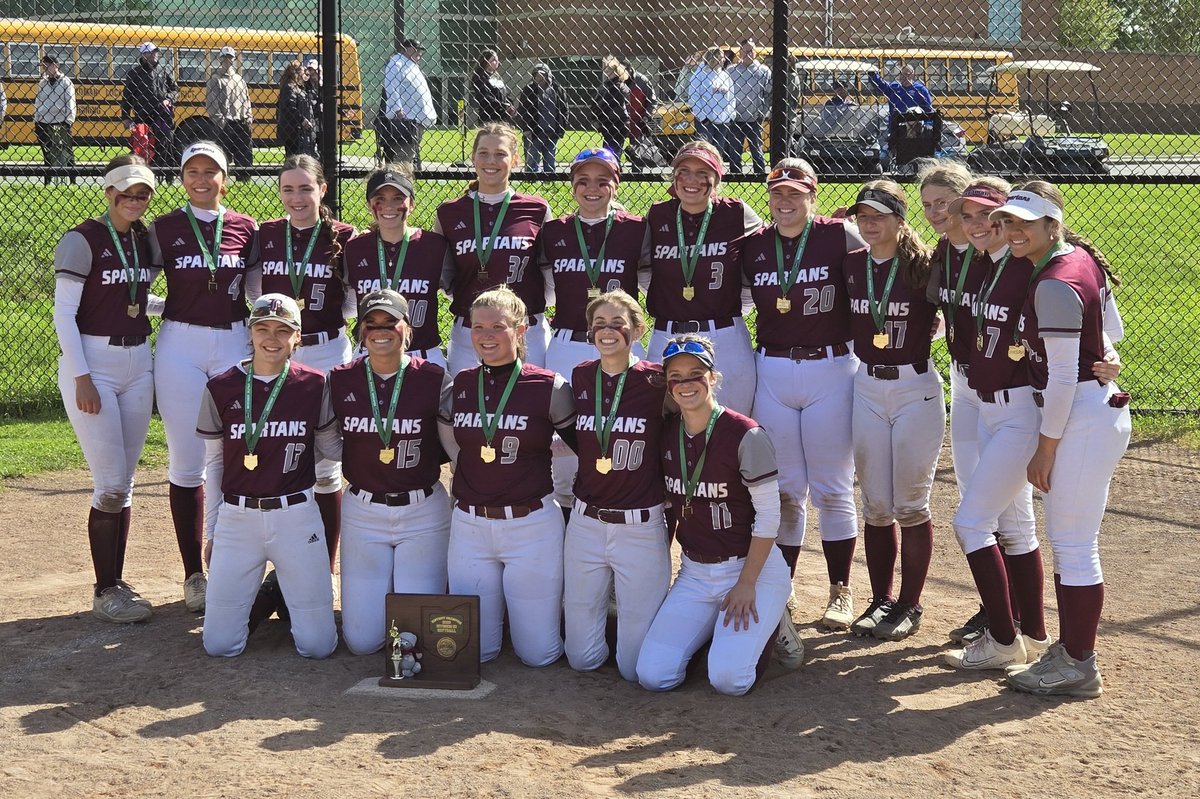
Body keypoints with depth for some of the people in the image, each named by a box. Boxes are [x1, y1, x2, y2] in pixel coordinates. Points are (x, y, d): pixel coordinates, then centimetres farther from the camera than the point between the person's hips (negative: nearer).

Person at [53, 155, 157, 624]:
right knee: (110, 484, -6)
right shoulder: (83, 240, -10)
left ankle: (117, 584, 19)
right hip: (91, 364, -6)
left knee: (124, 484, 10)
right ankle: (104, 592, 5)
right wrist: (81, 378, -15)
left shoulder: (145, 239, 8)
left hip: (137, 364, 6)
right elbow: (64, 314, -12)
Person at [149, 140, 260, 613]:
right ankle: (193, 574, 9)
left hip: (234, 344, 1)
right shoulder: (164, 229, 2)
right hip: (180, 347, -1)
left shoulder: (246, 229, 5)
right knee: (186, 464, 1)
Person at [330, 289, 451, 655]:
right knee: (362, 640, 2)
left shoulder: (433, 378, -7)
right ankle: (381, 592, 34)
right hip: (362, 511, 2)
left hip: (423, 512, -2)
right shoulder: (340, 381, -1)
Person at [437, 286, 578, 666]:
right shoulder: (457, 387, 2)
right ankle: (497, 603, 39)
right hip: (468, 525, 3)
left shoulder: (549, 387, -8)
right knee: (473, 651, 8)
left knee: (537, 653, 3)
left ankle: (552, 602, 34)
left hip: (532, 525, -3)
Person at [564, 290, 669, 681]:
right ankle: (609, 604, 39)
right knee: (582, 658, 10)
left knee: (637, 668, 1)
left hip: (641, 528, -3)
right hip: (585, 524, 4)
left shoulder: (656, 381, -10)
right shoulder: (580, 377, 2)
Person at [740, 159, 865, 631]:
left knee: (832, 489, 4)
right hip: (771, 374, 3)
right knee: (783, 489, 9)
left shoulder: (840, 237, -6)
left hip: (831, 371, -3)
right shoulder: (753, 247, 5)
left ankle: (841, 591, 15)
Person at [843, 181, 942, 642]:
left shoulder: (922, 266, -9)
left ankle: (910, 605, 15)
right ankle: (881, 601, 22)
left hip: (916, 389, -4)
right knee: (875, 505, 9)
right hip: (865, 388, 4)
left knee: (910, 504, 3)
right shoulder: (849, 265, 2)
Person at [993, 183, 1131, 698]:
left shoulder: (1054, 285, -21)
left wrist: (1045, 450, -15)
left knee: (1073, 545, -3)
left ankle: (1079, 667, 6)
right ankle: (1070, 647, 27)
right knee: (1065, 538, 17)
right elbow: (1111, 332, 21)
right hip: (1101, 408, 10)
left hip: (1081, 418, -10)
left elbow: (1062, 378, -20)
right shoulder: (1083, 258, 9)